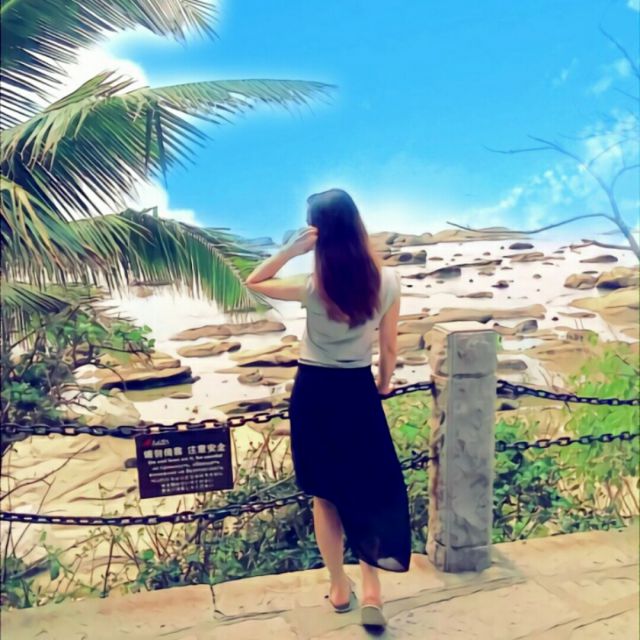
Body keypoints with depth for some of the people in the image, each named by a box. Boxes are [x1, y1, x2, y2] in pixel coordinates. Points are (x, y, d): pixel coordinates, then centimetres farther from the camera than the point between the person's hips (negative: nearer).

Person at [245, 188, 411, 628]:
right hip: (359, 391, 2)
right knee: (368, 487, 15)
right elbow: (389, 345, 0)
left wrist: (290, 250, -14)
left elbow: (254, 283, -3)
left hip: (314, 392, -2)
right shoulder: (387, 281, -10)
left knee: (325, 495, 12)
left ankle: (340, 588, 25)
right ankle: (371, 589, 11)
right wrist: (385, 383, 17)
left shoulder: (313, 288, -18)